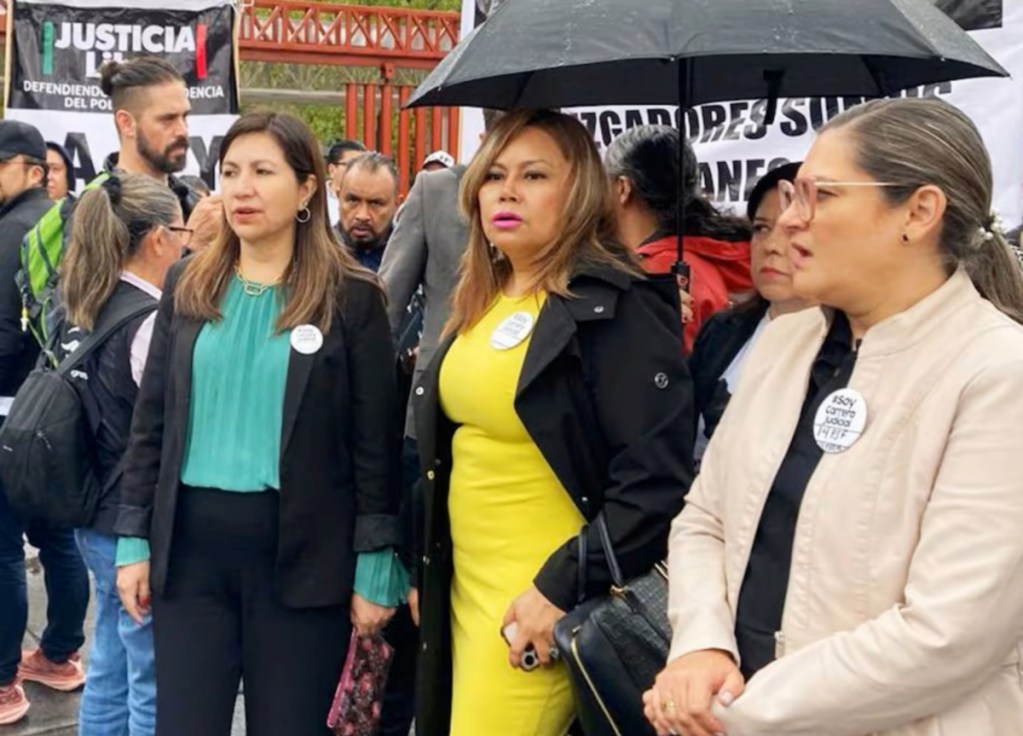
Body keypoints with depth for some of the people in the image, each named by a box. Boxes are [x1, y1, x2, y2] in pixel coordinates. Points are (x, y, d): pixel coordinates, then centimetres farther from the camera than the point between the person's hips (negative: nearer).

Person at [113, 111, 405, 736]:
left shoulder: (351, 295, -4)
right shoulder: (188, 284, 6)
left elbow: (376, 442, -4)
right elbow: (151, 420, 9)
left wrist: (375, 566, -6)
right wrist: (135, 540, 6)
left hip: (304, 549, -3)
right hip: (192, 542, 3)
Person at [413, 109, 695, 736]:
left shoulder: (616, 309, -14)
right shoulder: (479, 306, 11)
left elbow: (658, 482, -20)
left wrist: (563, 588, -19)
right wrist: (423, 570, 18)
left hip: (543, 607, -8)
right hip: (464, 589, 8)